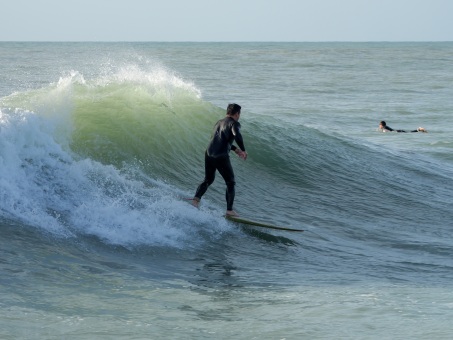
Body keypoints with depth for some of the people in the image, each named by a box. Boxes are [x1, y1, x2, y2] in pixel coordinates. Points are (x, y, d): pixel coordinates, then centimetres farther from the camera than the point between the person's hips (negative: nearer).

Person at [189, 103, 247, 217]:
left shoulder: (219, 123, 20)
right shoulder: (234, 123, -3)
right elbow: (237, 135, -24)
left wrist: (235, 149, 33)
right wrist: (243, 150, -11)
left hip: (209, 154, 6)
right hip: (221, 157, -6)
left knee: (208, 180, 24)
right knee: (230, 183, 10)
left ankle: (196, 198, 2)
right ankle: (229, 210, 6)